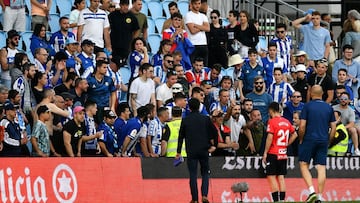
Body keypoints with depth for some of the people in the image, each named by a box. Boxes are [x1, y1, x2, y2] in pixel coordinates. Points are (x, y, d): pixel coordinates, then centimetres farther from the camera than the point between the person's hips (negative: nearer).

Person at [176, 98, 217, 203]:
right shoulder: (206, 119, 0)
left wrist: (178, 152, 8)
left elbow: (181, 136, 2)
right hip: (204, 151, 1)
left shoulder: (185, 120, 0)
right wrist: (213, 145, 10)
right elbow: (214, 133, -2)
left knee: (193, 175, 4)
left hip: (191, 151, -1)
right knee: (205, 173, 12)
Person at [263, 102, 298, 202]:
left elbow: (270, 138, -16)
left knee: (271, 177, -3)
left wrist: (265, 153, -11)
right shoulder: (286, 122, 8)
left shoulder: (272, 121, -11)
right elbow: (294, 134, 17)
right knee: (281, 178, 9)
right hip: (283, 154, 6)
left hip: (273, 153, -6)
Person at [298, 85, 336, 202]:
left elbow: (302, 126, -9)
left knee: (304, 165, 5)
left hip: (309, 140, -3)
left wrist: (301, 140, 4)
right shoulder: (328, 108, 7)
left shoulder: (307, 106, -4)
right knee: (321, 168, 3)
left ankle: (312, 191, -12)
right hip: (323, 141, 3)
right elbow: (333, 127, 8)